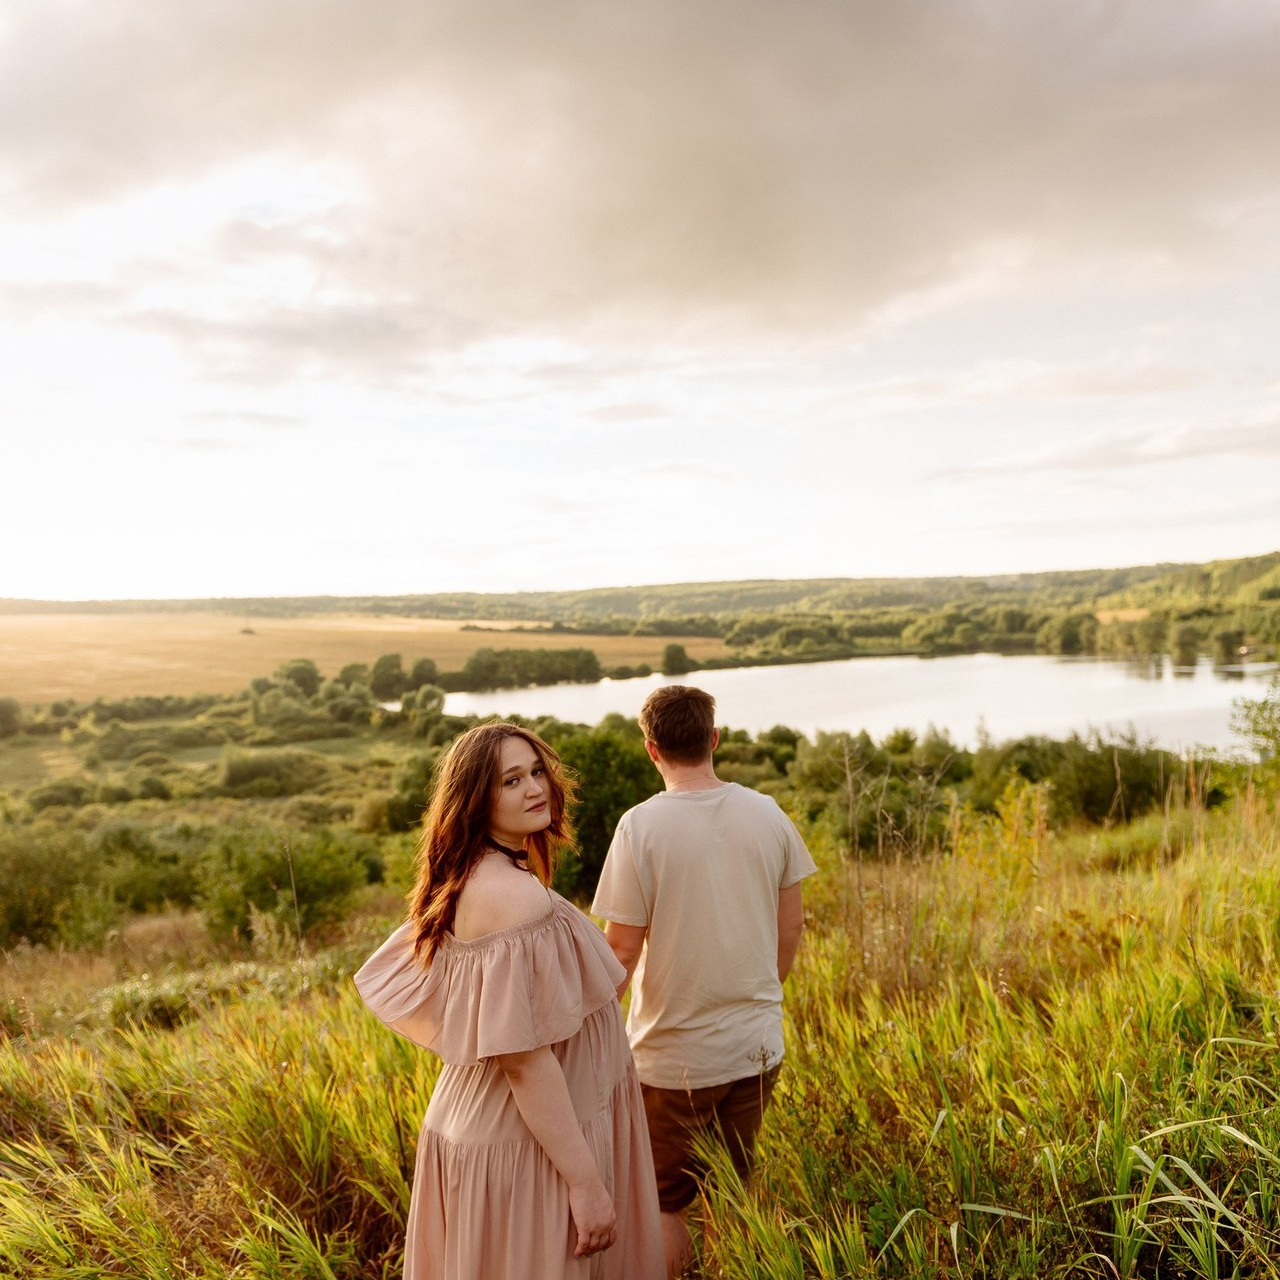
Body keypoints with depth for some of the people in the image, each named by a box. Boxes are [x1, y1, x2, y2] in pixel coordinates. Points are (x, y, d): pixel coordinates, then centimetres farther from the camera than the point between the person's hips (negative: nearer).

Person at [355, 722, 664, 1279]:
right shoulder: (516, 894, -26)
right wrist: (586, 1182, -21)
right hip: (530, 1144, -9)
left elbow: (394, 980, 12)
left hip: (474, 1123, 9)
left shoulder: (463, 883, 3)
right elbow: (526, 1058, -27)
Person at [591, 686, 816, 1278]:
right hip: (757, 1044, 4)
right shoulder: (766, 813, -5)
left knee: (664, 1204, 16)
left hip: (674, 1054, -4)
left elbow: (622, 948, -15)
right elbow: (791, 925, 4)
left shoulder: (641, 826, -18)